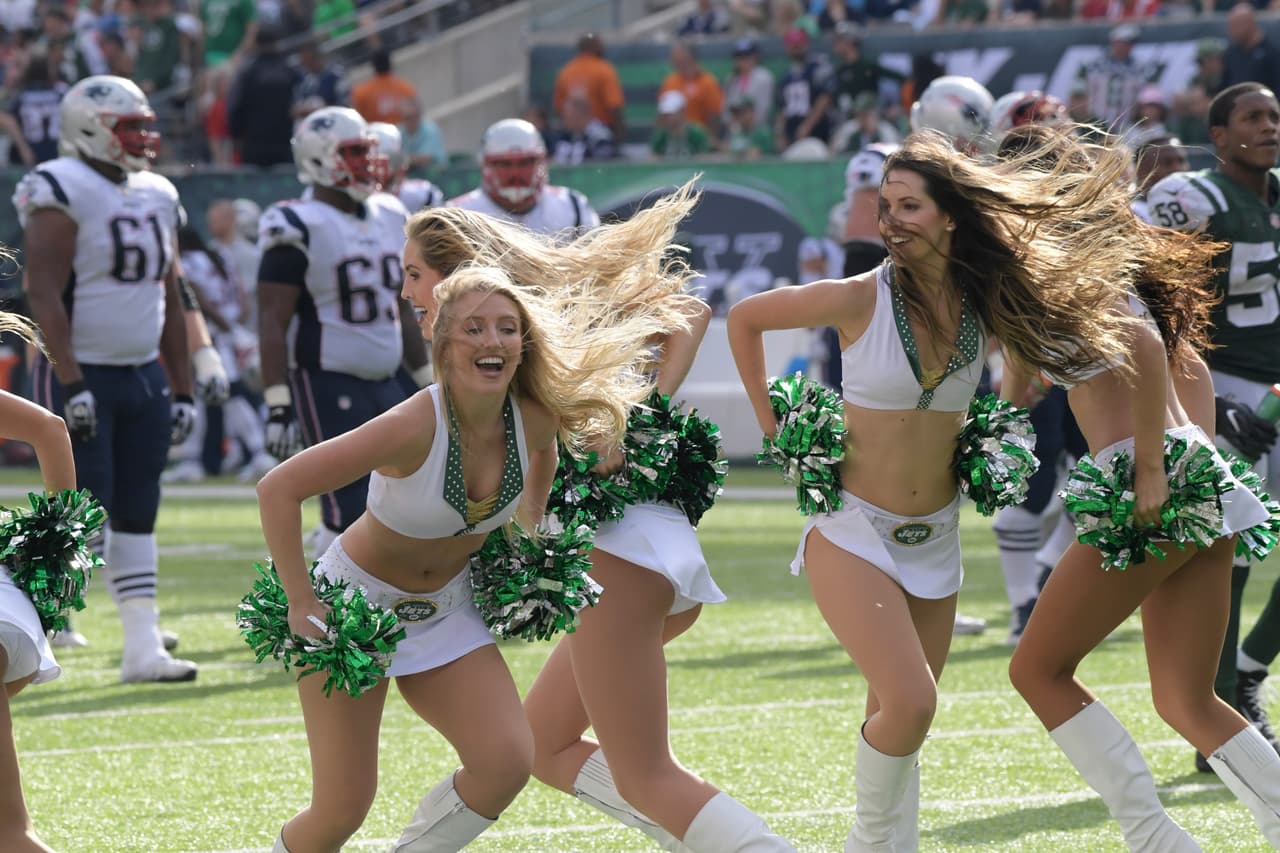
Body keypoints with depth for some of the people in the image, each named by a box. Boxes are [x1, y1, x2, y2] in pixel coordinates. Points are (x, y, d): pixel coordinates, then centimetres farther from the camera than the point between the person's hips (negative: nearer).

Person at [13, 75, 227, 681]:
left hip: (143, 375, 7)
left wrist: (181, 390, 14)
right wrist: (71, 384, -22)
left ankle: (143, 647, 9)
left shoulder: (156, 198, 12)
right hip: (82, 377, -7)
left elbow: (171, 301, 17)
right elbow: (44, 296, -17)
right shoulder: (64, 194, -12)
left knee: (136, 517, 7)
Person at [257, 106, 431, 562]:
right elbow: (273, 323, -14)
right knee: (350, 510, -11)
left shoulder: (388, 219, 13)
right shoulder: (302, 229, -12)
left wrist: (430, 383, 19)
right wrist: (278, 405, -20)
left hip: (384, 383, 8)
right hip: (327, 383, -8)